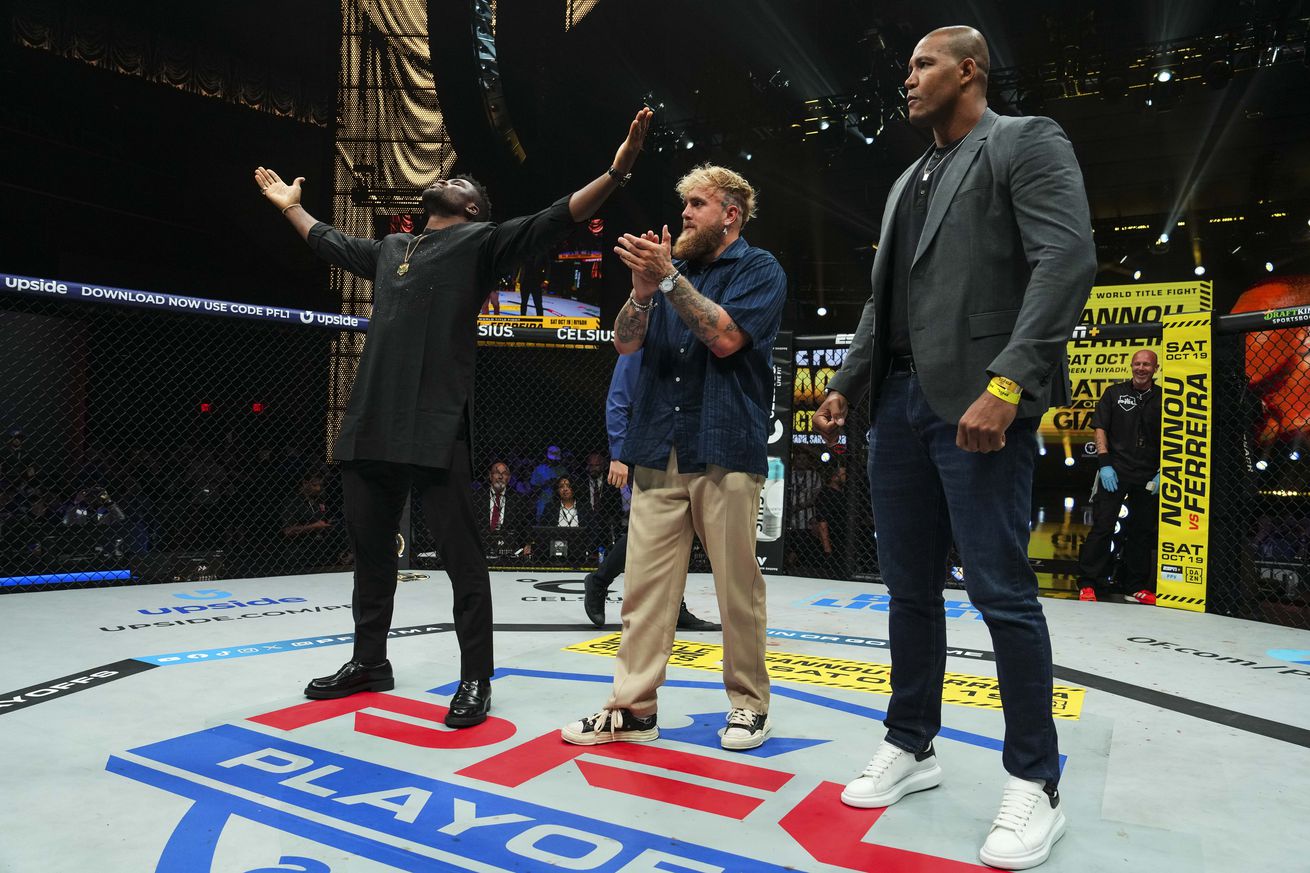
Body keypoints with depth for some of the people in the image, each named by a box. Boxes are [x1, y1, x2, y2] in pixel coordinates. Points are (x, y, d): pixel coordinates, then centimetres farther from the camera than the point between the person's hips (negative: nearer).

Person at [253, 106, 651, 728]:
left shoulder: (480, 241, 7)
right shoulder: (390, 249, 25)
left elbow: (554, 221, -4)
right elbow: (331, 244, 43)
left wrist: (615, 172, -15)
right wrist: (290, 205, 53)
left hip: (435, 428, -7)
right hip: (369, 424, 7)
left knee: (461, 555, -3)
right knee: (369, 548, 15)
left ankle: (475, 678, 7)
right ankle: (368, 661, 31)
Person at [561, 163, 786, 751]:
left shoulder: (760, 270, 4)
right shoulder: (673, 265, 19)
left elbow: (725, 338, -12)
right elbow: (625, 342, 8)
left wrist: (668, 277, -14)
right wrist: (642, 290, -10)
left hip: (725, 449, -4)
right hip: (658, 450, 5)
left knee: (737, 586, 1)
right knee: (645, 582, 2)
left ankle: (749, 703, 16)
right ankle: (633, 708, 9)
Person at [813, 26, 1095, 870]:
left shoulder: (1027, 142, 2)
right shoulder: (908, 181, 24)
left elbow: (1068, 260, -13)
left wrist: (1005, 384, -23)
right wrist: (847, 384, 12)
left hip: (977, 401, -7)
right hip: (900, 401, 7)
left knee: (1002, 591, -4)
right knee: (911, 589, 10)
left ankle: (1035, 785, 10)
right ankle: (911, 747, 24)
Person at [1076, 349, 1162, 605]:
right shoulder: (1115, 393, 5)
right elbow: (1100, 428, 1)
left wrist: (1162, 472, -1)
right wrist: (1104, 464, -8)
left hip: (1148, 477, 2)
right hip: (1115, 471, -2)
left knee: (1143, 531, 8)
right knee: (1102, 527, -5)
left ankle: (1137, 586, 19)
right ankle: (1089, 584, -1)